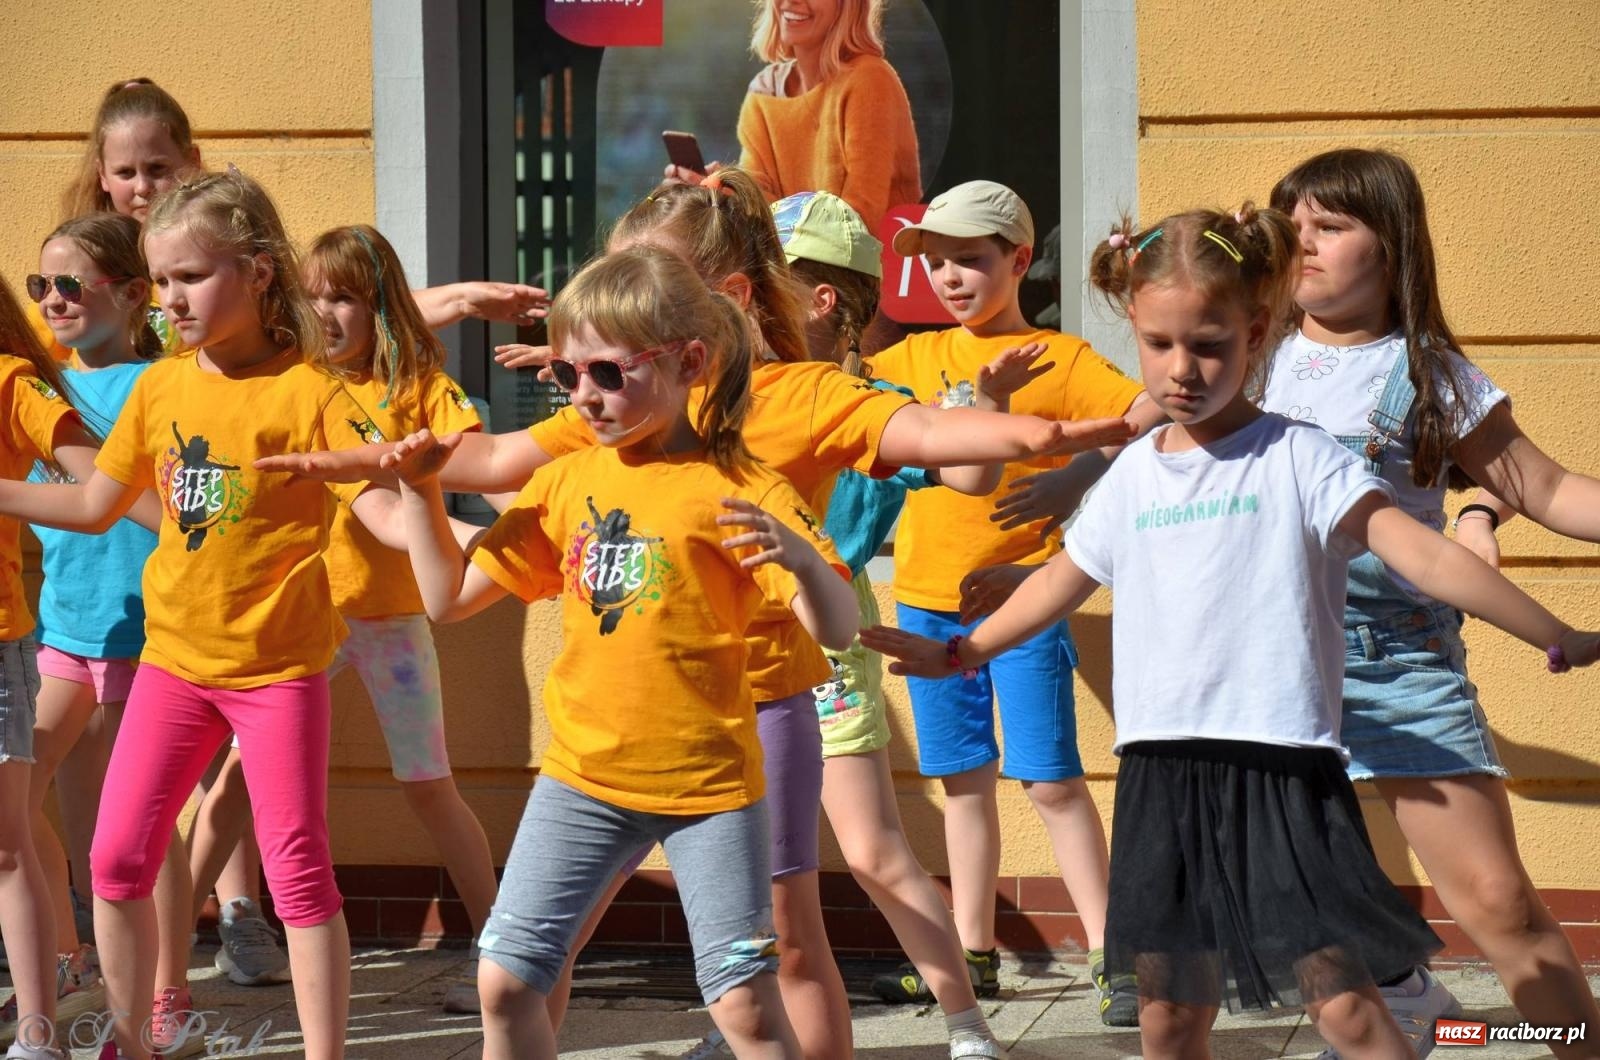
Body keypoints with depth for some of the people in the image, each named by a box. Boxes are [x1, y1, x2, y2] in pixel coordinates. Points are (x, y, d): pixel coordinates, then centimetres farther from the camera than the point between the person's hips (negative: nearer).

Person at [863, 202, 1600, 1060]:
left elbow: (1423, 554, -12)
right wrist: (961, 652, 38)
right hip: (1162, 771, 5)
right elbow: (1063, 579, 28)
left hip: (1281, 769, -5)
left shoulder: (1298, 458, -5)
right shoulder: (1133, 478, 11)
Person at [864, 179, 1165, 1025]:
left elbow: (1142, 413, -16)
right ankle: (972, 954, 20)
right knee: (964, 778, 12)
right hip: (927, 598, 5)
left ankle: (1109, 956, 0)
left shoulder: (1058, 358, -4)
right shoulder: (916, 359, 10)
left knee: (1049, 778, -5)